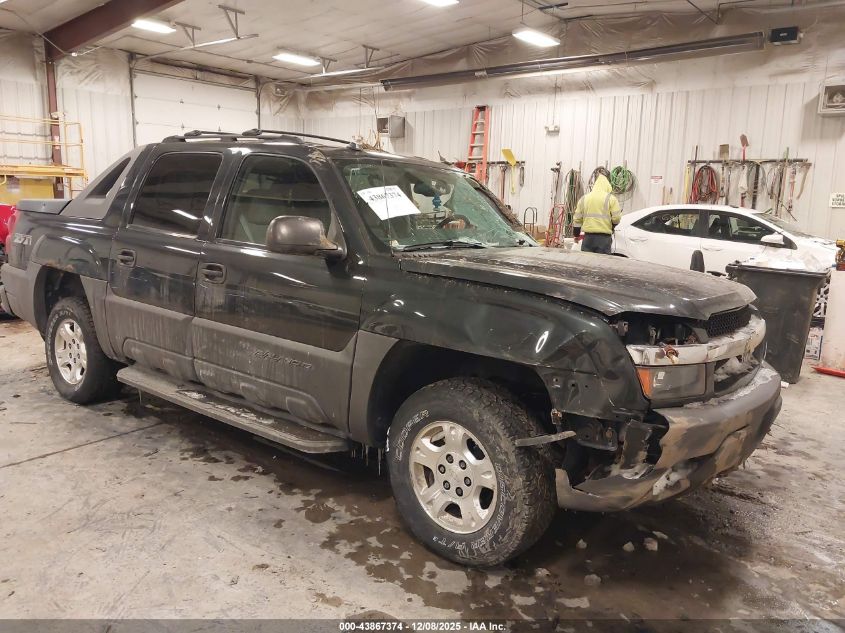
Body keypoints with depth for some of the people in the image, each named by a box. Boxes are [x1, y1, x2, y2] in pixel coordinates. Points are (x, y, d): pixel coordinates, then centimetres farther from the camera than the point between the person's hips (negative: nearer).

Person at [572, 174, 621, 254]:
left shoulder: (583, 199, 13)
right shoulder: (610, 198, 0)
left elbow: (577, 219, 14)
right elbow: (616, 218, -5)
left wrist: (576, 234, 26)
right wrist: (611, 227, 16)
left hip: (588, 236, 3)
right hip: (604, 237, -3)